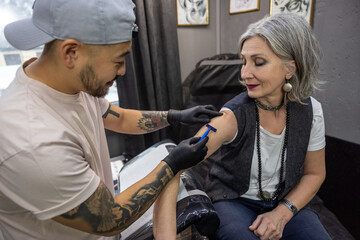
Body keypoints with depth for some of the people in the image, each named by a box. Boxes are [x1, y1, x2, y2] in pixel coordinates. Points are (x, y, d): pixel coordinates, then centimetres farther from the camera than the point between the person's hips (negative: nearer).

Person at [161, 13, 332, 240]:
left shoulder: (311, 110, -11)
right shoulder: (233, 117, -24)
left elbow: (314, 173, 1)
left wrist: (282, 214, -12)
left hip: (285, 203, 4)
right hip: (233, 201, -3)